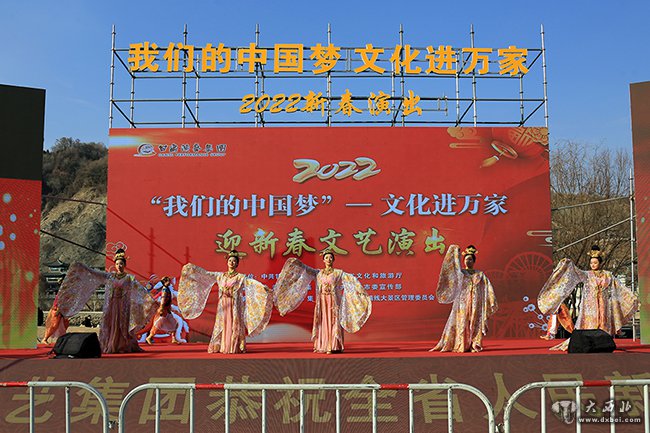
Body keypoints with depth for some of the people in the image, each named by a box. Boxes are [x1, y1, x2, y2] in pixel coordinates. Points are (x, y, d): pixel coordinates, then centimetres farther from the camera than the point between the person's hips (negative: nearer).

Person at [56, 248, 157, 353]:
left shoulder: (129, 278, 1)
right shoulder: (109, 276, 9)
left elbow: (140, 289, -5)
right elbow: (94, 273, 8)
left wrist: (150, 299, -13)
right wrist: (81, 267, 3)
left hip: (123, 307, -3)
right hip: (110, 306, 3)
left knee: (122, 328, -3)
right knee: (109, 327, 1)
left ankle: (122, 348, 2)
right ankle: (108, 347, 6)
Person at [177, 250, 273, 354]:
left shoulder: (240, 277, 0)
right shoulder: (220, 276, 12)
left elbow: (251, 282, -14)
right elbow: (206, 274, 15)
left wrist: (263, 287, -30)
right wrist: (192, 267, 15)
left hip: (235, 305, -4)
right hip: (223, 305, 4)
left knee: (234, 325, -6)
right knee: (222, 325, 4)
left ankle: (235, 347, -3)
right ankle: (221, 347, 8)